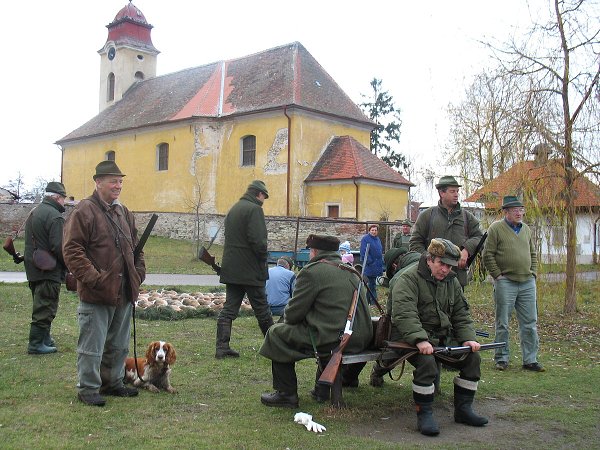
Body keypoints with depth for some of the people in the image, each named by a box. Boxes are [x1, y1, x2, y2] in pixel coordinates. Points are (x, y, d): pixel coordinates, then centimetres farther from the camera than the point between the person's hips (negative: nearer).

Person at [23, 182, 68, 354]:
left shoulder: (34, 213, 15)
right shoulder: (55, 216, -18)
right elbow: (58, 247, -22)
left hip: (33, 268, 10)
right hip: (49, 271, -10)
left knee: (41, 305, 19)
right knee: (45, 307, -3)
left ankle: (44, 338, 30)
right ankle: (36, 344, 0)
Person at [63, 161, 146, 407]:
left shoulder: (124, 213, 15)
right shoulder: (84, 211, -9)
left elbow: (135, 247, 23)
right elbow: (72, 250, -15)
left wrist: (138, 273, 9)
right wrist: (94, 278, -20)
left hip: (124, 293, 8)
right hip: (96, 294, -7)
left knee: (118, 345, 17)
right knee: (92, 345, 1)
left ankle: (113, 383, 31)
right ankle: (88, 389, 15)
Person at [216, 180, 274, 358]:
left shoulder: (233, 209, 16)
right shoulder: (254, 209, -12)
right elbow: (258, 240, -21)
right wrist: (264, 257, -5)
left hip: (231, 268, 8)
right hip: (251, 270, -8)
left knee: (229, 308, 6)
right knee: (262, 309, 4)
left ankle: (222, 348, 2)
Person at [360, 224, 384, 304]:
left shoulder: (377, 239, 16)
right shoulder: (365, 239, -9)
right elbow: (363, 252, -16)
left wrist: (381, 261, 12)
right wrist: (370, 262, -19)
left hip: (377, 266, 8)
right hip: (370, 266, -8)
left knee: (373, 283, 12)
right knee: (372, 283, -5)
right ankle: (373, 301, 0)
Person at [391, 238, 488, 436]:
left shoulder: (452, 282, 12)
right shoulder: (409, 279, -13)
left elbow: (461, 314, 13)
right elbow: (404, 314, -26)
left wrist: (468, 338, -5)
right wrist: (420, 340, -38)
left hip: (444, 337, 7)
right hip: (412, 337, -7)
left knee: (472, 357, -8)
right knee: (426, 361, -34)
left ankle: (463, 409, 5)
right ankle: (424, 414, -19)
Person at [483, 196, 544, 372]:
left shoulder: (526, 229, 15)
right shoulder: (496, 228, -4)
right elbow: (488, 255, -6)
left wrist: (533, 273, 11)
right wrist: (498, 275, -9)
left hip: (527, 283, 6)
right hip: (505, 283, -5)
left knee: (530, 323, 6)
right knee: (502, 323, 2)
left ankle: (530, 360, 14)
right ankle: (501, 359, 13)